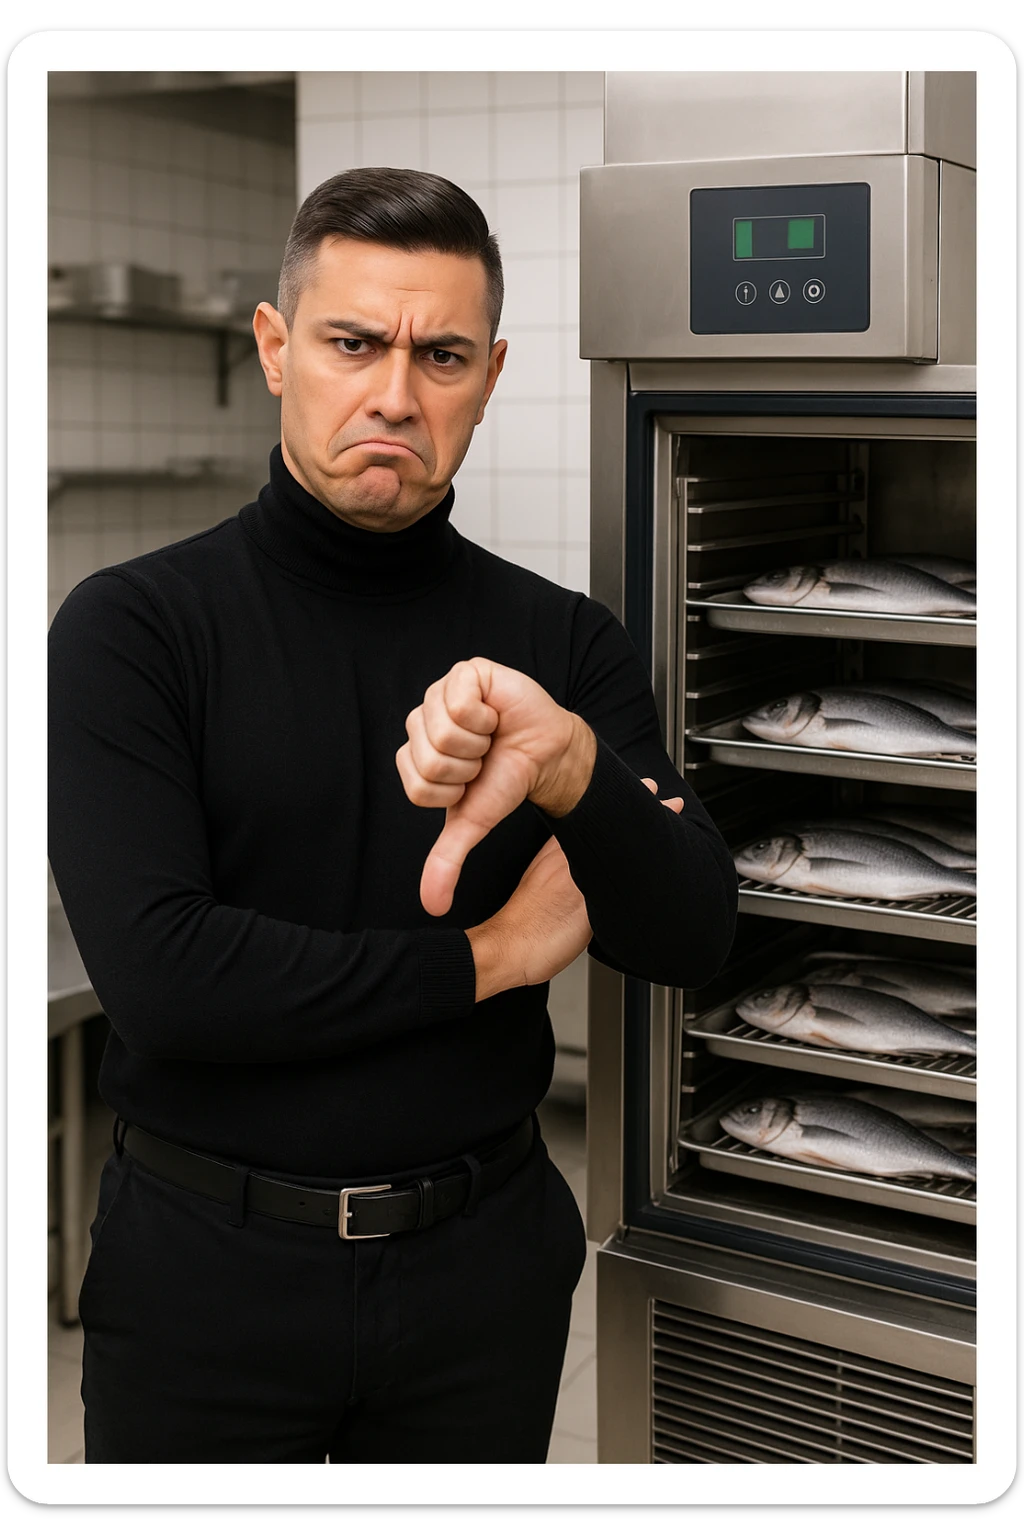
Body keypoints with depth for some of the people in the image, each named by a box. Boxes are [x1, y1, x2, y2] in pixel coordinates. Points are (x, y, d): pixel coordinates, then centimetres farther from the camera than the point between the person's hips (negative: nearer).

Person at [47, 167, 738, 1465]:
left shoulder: (564, 642, -1)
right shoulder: (132, 626, -11)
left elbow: (690, 944, -10)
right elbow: (160, 978, -21)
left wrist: (571, 765, -30)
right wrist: (489, 956, -13)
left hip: (483, 1258, 3)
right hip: (208, 1260, -2)